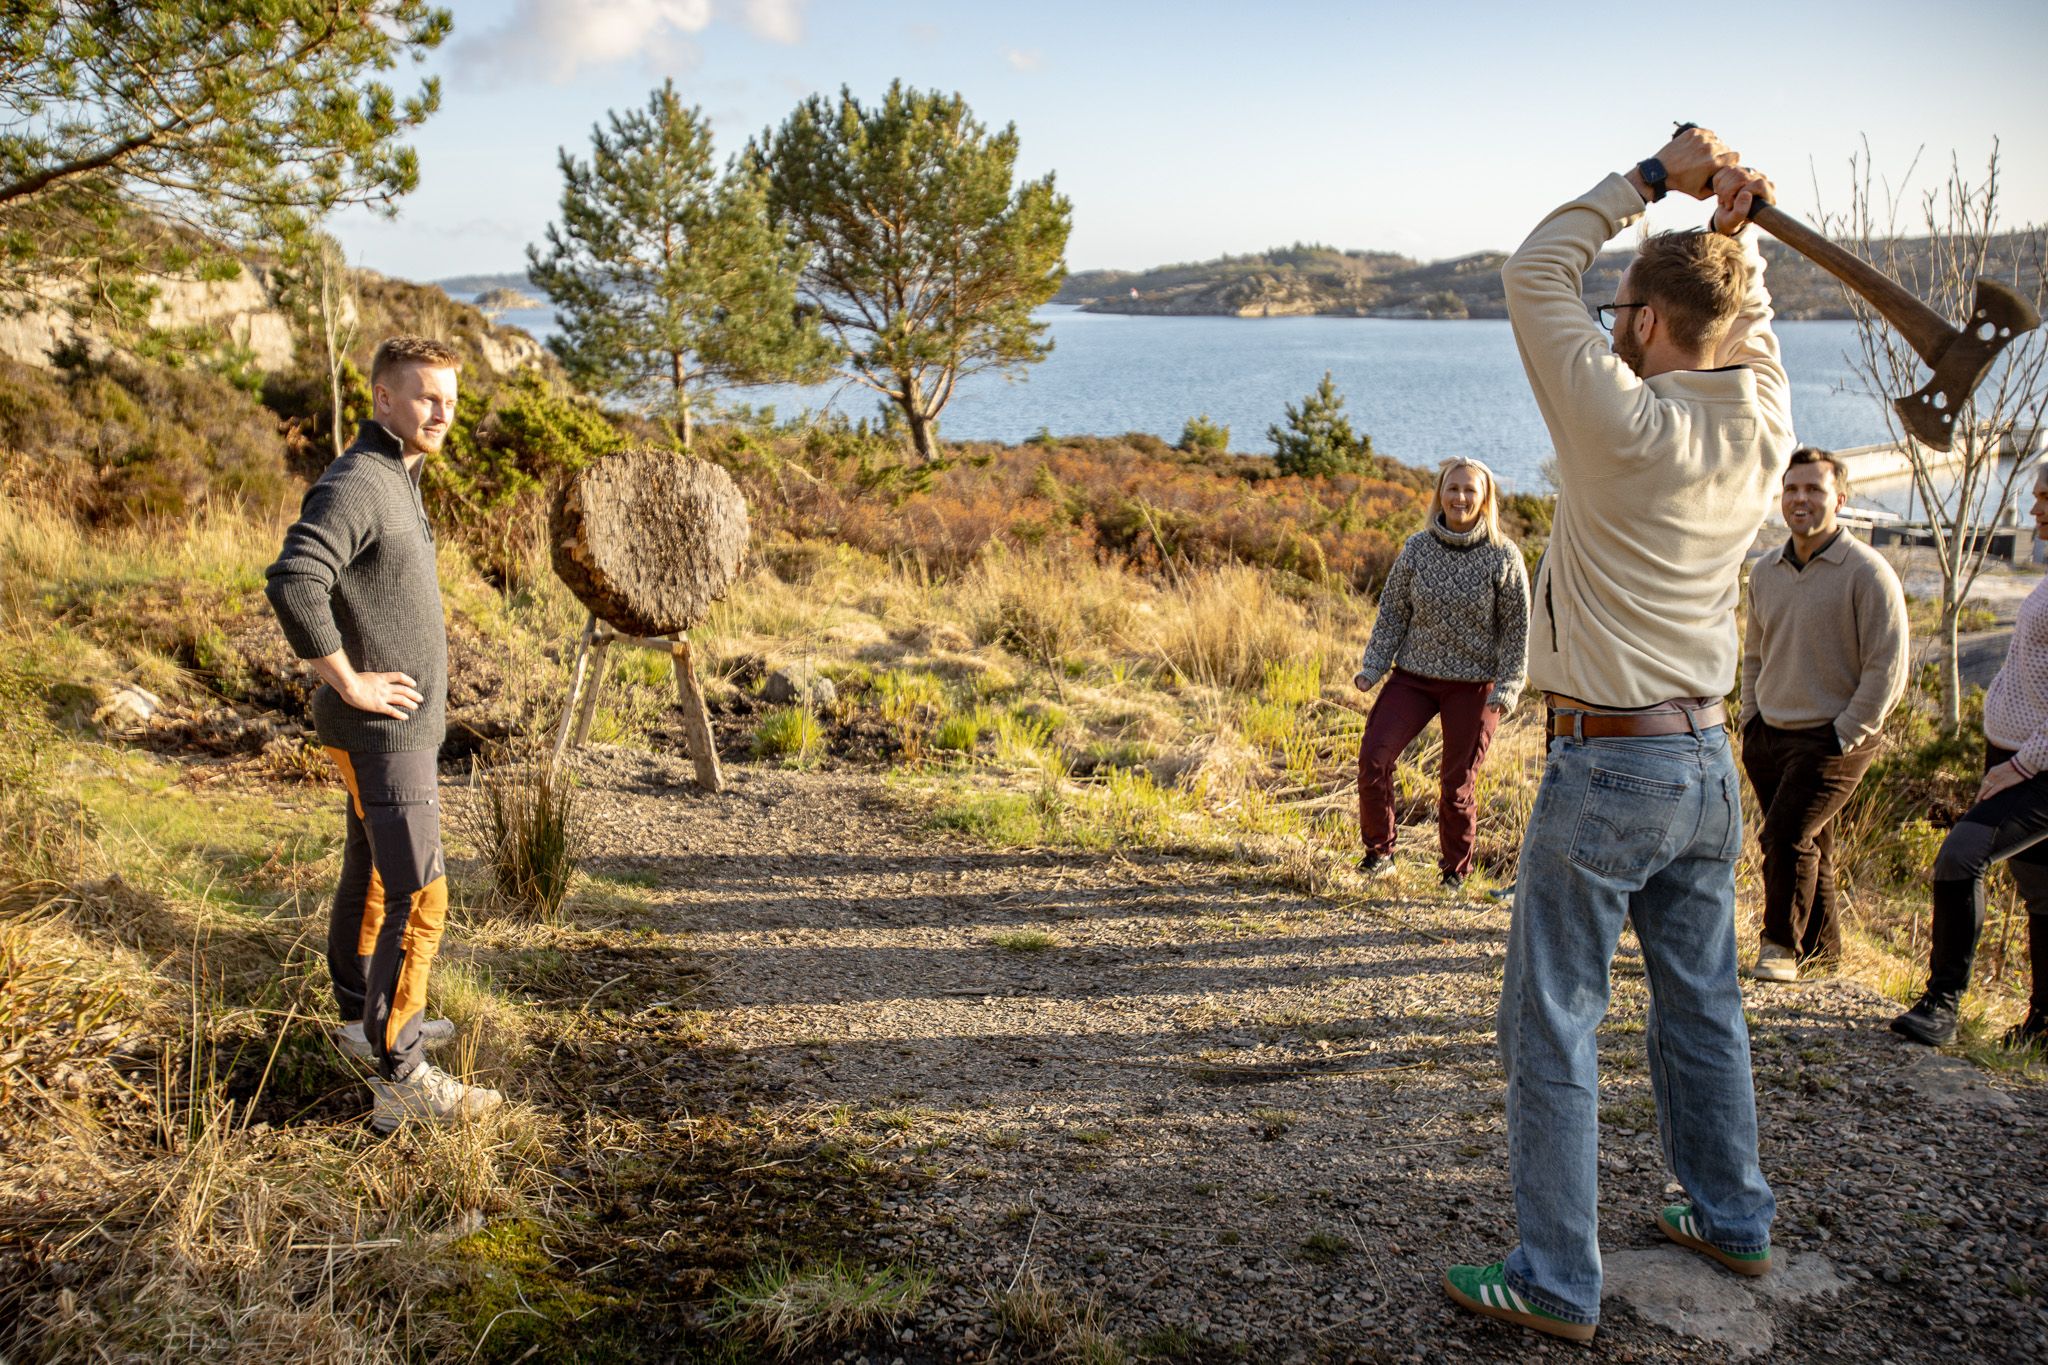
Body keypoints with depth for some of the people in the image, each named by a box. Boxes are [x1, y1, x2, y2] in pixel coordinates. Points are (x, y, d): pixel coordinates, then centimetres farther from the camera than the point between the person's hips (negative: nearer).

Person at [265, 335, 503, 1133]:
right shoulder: (352, 485, -19)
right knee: (418, 895, -11)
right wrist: (349, 682, -25)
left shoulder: (397, 481, 13)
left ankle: (364, 1014, 37)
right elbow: (292, 584, -34)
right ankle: (399, 1078, -5)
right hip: (381, 731, -10)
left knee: (373, 873, 21)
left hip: (407, 725, 10)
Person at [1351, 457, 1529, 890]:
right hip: (1414, 675, 2)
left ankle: (1455, 871, 24)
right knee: (1373, 756, -13)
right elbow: (1393, 612, 6)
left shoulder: (1503, 557, -6)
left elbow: (1517, 627, -3)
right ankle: (1379, 850, 6)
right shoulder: (1417, 548, 0)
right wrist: (1373, 667, -2)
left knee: (1457, 783, 4)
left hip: (1474, 685, -2)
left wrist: (1506, 688, -8)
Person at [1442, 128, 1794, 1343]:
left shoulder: (1628, 424, -18)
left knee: (1555, 1027, 2)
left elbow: (1536, 274, -8)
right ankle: (1734, 1217, 39)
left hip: (1609, 766, -8)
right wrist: (1738, 228, 13)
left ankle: (1558, 1284, 11)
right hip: (1711, 764, 8)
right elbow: (1749, 333, 24)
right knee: (1703, 1003, 22)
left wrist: (1654, 176, -1)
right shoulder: (1765, 430, 1)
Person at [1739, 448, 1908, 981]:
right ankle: (1821, 944, 28)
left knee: (1787, 836, -13)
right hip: (1769, 736, 6)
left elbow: (1887, 668, -12)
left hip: (1831, 740, -6)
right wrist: (1750, 720, 11)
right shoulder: (1765, 571, 8)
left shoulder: (1868, 573, -11)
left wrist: (1844, 738, -14)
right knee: (1806, 844, 14)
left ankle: (1782, 944, 4)